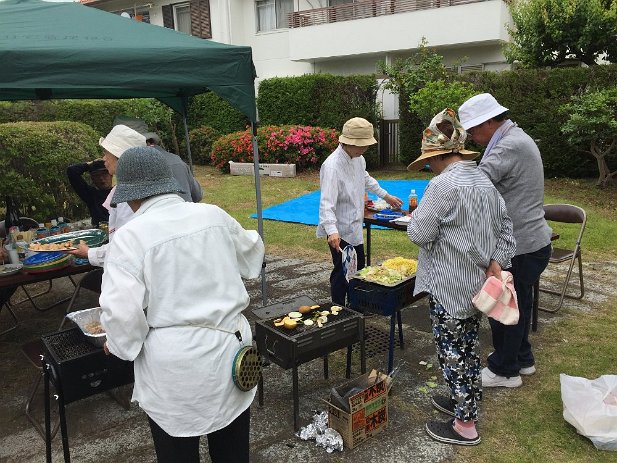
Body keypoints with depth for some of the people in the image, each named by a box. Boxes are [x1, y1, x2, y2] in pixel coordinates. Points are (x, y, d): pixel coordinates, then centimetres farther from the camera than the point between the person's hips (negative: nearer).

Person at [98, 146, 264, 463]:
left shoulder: (130, 237, -13)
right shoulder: (214, 215, 0)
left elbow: (122, 311, -18)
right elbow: (252, 257, 16)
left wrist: (120, 344, 2)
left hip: (173, 364, -4)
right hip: (230, 346, 4)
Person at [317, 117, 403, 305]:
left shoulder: (358, 159, 2)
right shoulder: (332, 166, -26)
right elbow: (326, 203, -35)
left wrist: (386, 196, 27)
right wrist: (332, 231, -47)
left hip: (354, 228, 10)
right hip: (339, 232, -9)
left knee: (358, 269, 21)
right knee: (342, 273, 0)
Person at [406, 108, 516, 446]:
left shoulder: (443, 184, -21)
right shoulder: (484, 180, 7)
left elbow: (419, 234, -18)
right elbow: (505, 226, 11)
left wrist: (419, 215, 1)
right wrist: (496, 261, 3)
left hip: (450, 288, -9)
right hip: (477, 284, 9)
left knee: (453, 352, 4)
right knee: (469, 346, 21)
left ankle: (465, 425, 16)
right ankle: (466, 402, 39)